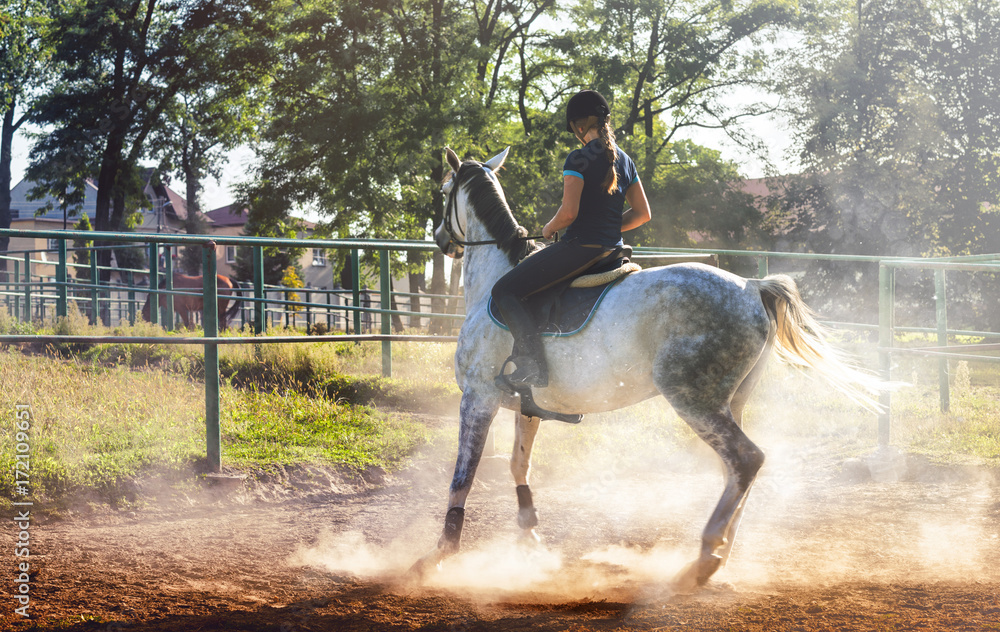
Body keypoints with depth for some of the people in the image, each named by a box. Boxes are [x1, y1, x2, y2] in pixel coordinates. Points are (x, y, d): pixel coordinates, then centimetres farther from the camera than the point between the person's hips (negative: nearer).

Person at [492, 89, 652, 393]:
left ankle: (533, 366, -19)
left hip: (579, 247, -9)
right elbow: (642, 213, 14)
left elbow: (569, 212, -19)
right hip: (612, 249, 9)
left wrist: (549, 229, 0)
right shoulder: (624, 160, 12)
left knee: (505, 290, -6)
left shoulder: (579, 159, -12)